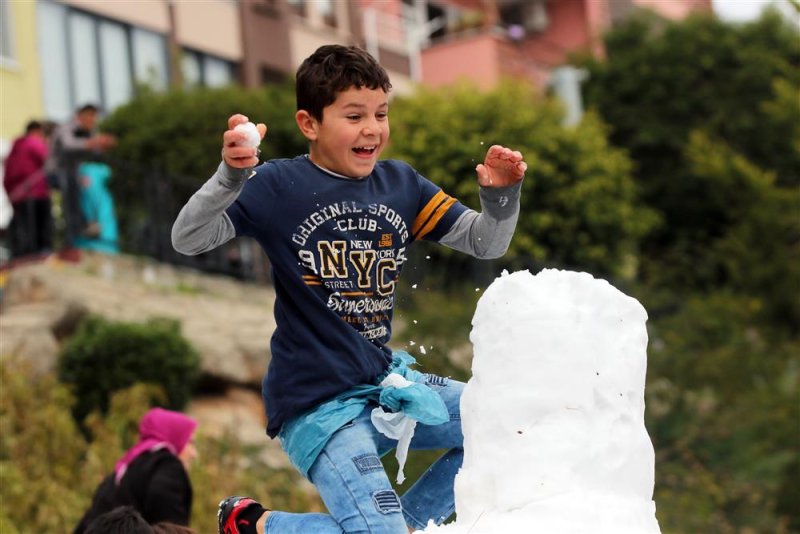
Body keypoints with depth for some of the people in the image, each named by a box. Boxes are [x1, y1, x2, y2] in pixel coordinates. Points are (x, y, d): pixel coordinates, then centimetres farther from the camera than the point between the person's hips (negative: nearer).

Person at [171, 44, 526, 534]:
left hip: (386, 383, 7)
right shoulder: (280, 186, -9)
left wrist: (502, 195, -13)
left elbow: (485, 242, 8)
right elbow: (188, 240, -19)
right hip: (316, 402, -7)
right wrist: (231, 176, -36)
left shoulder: (402, 185, 6)